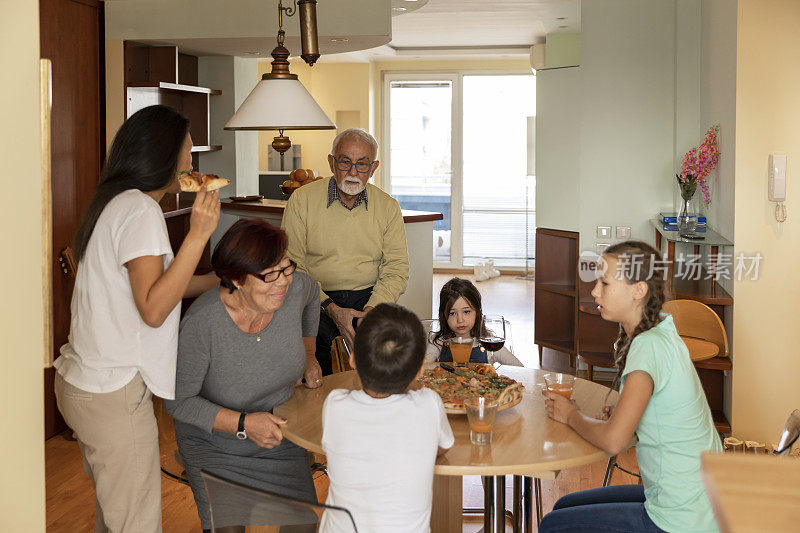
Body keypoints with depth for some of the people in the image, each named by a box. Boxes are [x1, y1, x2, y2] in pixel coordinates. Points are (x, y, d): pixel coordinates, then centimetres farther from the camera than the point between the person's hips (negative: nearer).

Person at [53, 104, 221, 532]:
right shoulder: (140, 211, -17)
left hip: (83, 380, 10)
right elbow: (154, 308, -24)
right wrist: (199, 233, -26)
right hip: (114, 395, -10)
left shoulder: (117, 204, 14)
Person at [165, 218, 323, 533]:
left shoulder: (295, 288, -20)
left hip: (279, 440, 4)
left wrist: (308, 354, 8)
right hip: (215, 446, -4)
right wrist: (243, 424, -30)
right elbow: (178, 401, -22)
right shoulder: (201, 323, -33)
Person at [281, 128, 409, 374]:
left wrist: (371, 310, -16)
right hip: (317, 297, -1)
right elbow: (291, 266, -5)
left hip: (369, 296, 2)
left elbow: (397, 270, 3)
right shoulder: (302, 199, -1)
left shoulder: (388, 207, 6)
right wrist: (330, 308, -16)